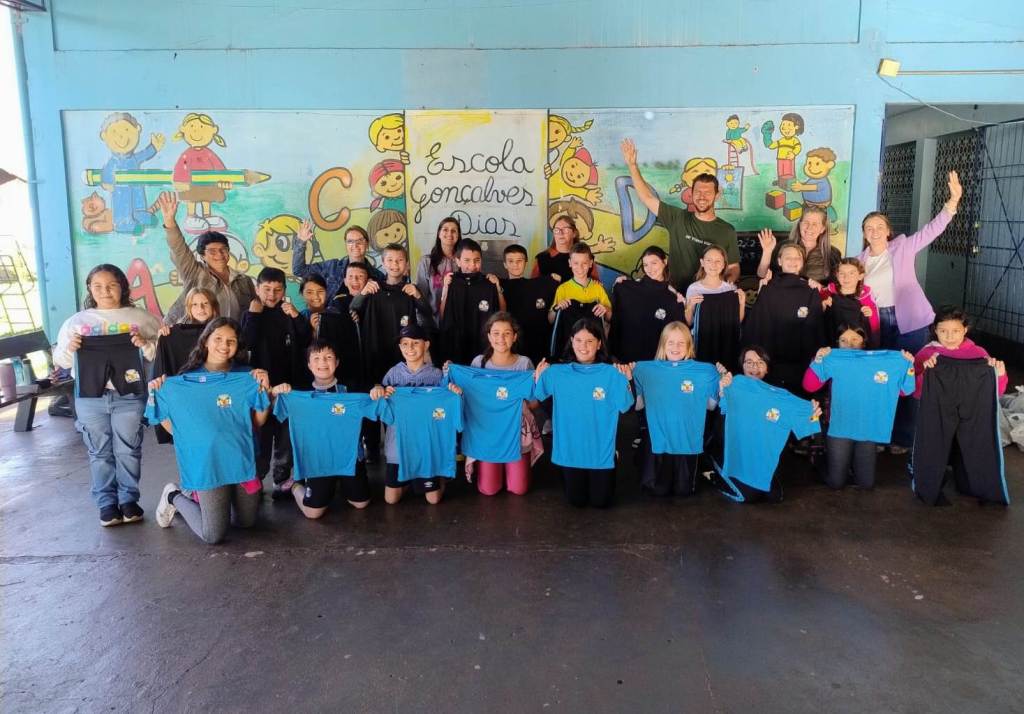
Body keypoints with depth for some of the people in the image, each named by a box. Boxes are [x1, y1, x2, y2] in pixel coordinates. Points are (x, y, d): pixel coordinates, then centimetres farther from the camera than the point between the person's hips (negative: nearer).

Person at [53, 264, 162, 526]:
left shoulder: (140, 317, 6)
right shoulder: (76, 321, 11)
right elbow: (59, 361, 14)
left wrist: (146, 345, -16)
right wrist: (69, 348, -6)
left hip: (129, 396, -1)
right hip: (90, 397, 2)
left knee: (128, 450, 5)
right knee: (100, 452, 7)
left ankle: (129, 499, 18)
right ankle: (107, 503, 17)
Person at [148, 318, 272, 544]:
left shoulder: (246, 379, 0)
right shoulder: (184, 383, -4)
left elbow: (257, 422, 0)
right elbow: (172, 426, 0)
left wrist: (264, 388, -11)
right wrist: (156, 394, -10)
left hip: (242, 461, 4)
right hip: (207, 464, -3)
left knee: (246, 522, 17)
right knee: (213, 535, -4)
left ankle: (199, 495, 39)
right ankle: (175, 497, 22)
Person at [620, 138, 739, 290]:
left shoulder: (727, 231, 3)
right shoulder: (677, 219, 4)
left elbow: (733, 268, 8)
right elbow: (647, 197, 4)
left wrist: (727, 283, -14)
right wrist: (632, 165, -1)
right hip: (676, 295, 0)